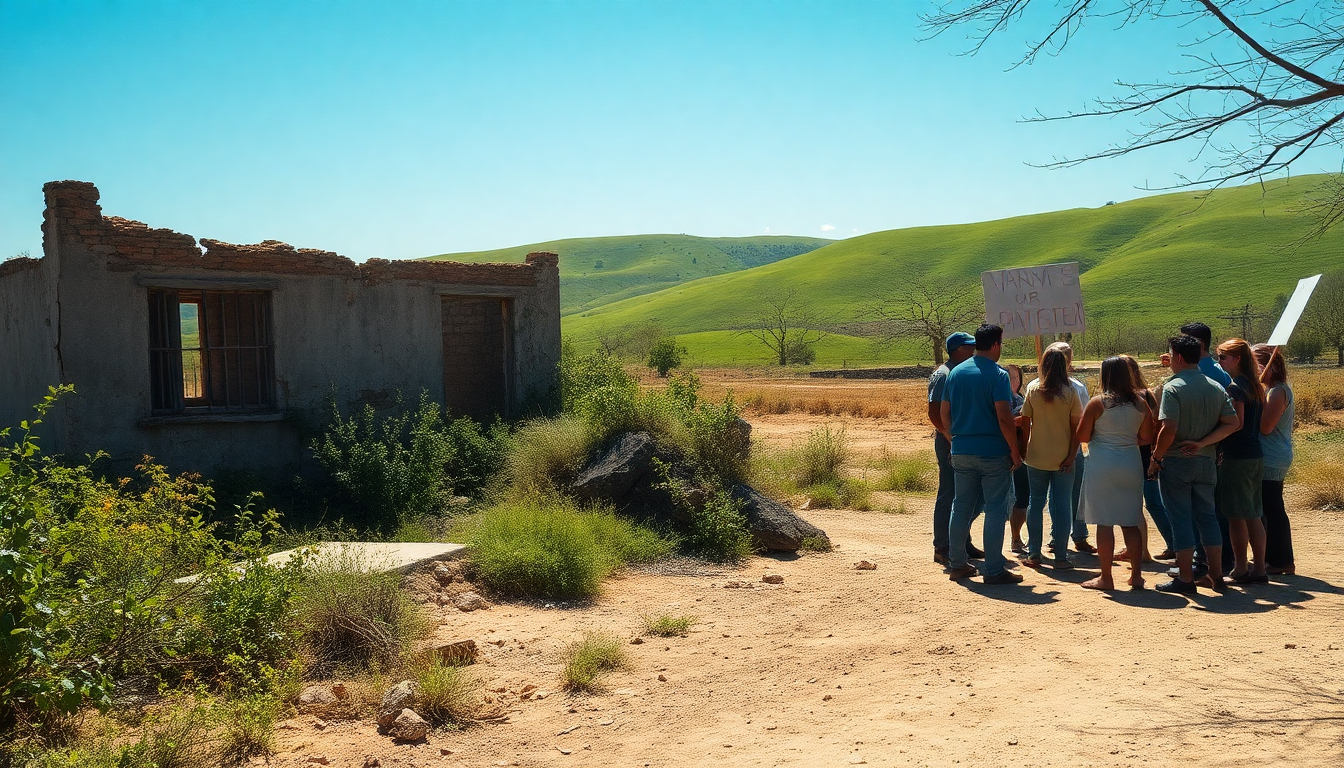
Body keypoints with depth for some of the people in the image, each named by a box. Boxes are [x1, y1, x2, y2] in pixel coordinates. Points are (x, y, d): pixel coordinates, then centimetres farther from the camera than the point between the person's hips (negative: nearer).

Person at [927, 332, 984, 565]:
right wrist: (951, 438, -21)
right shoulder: (943, 375, -13)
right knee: (948, 495, -4)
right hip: (949, 442, -9)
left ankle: (963, 543, 24)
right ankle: (942, 548, 3)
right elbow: (934, 413, -18)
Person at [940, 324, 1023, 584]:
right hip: (993, 453, -6)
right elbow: (1004, 418, -17)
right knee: (995, 509, 0)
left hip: (961, 452, 6)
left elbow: (945, 413, 12)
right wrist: (1015, 451, -9)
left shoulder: (956, 372, 8)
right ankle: (993, 570, 3)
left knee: (961, 507, 12)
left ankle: (956, 564, 18)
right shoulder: (997, 375, -11)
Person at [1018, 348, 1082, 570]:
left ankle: (1033, 554, 14)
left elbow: (1025, 422, -2)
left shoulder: (1033, 388, -4)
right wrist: (1071, 456, -4)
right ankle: (1061, 557, 7)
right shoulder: (1070, 392, -6)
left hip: (1036, 457, 1)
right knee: (1062, 506, 5)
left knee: (1036, 503, 11)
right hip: (1063, 458, -1)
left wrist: (1023, 450, 7)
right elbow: (1076, 427, -8)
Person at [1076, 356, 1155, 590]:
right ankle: (1136, 575, 13)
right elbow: (1146, 437, 8)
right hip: (1131, 465, 4)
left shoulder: (1097, 403, -9)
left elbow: (1082, 437, -7)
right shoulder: (1140, 403, 3)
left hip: (1102, 465, -4)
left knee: (1104, 523, 1)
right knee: (1130, 523, 11)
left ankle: (1106, 578, 5)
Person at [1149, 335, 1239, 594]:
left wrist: (1156, 458, -11)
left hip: (1176, 463, -6)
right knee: (1207, 516, 15)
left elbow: (1169, 429, -22)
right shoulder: (1216, 388, 6)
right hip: (1205, 462, 6)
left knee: (1181, 519, 0)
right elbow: (1232, 423, 1)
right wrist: (1201, 443, -3)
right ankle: (1216, 577, 18)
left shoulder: (1173, 388, -14)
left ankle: (1185, 579, 4)